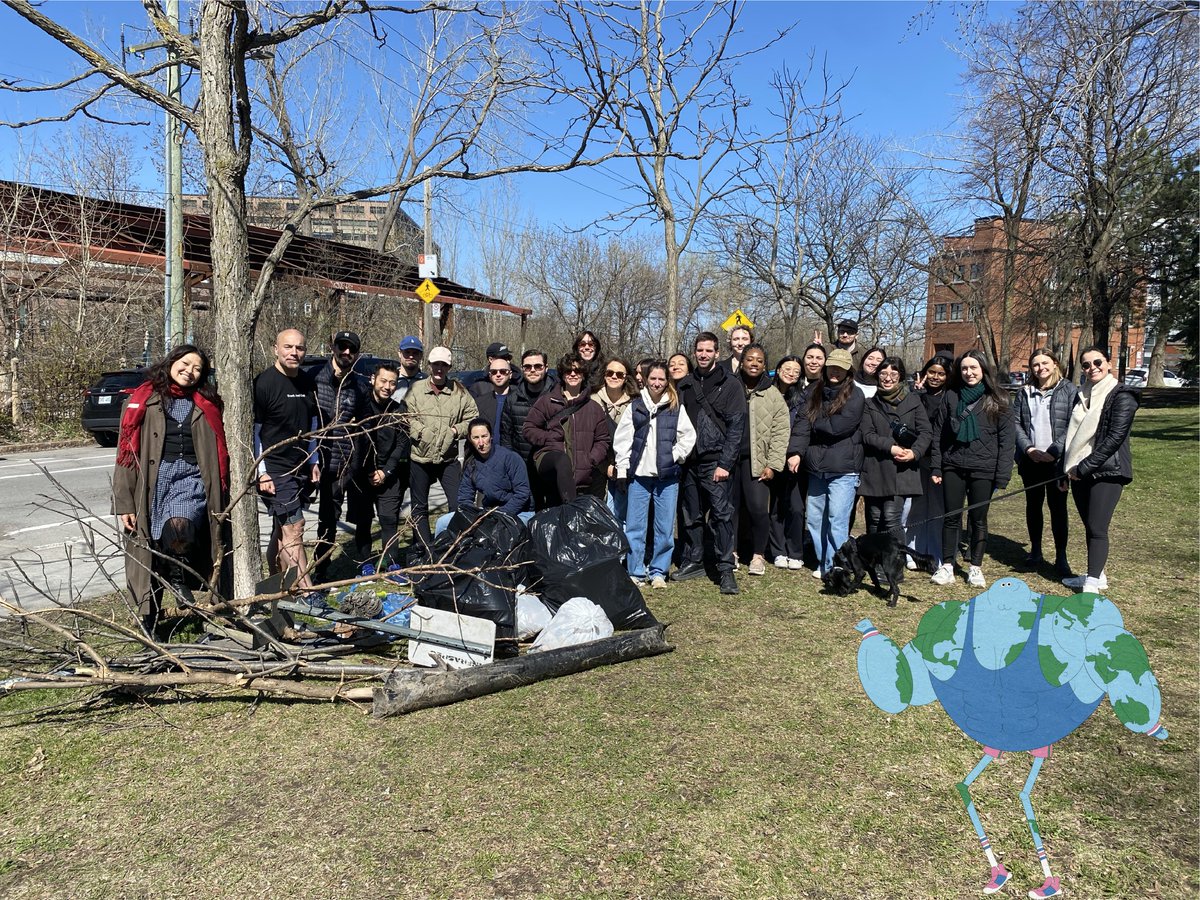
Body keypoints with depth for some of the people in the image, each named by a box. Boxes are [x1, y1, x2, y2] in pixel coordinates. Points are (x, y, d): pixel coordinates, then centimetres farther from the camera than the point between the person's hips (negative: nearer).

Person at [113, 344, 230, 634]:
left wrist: (219, 499, 14)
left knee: (179, 526, -30)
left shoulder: (206, 406, 14)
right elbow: (127, 450, 2)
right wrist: (124, 502, -5)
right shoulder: (143, 400, 7)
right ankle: (148, 623, 18)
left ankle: (179, 576, -2)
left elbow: (218, 454, 19)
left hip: (192, 480, 0)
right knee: (150, 553, 2)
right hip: (154, 481, 0)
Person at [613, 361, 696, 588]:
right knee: (634, 526, 2)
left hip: (667, 476, 0)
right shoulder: (635, 406, 5)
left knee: (665, 528, 4)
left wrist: (675, 456, -4)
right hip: (639, 474, 0)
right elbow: (622, 439, 4)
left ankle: (658, 572, 17)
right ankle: (635, 572, 12)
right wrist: (622, 469, -2)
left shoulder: (676, 408, 5)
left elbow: (688, 437, 7)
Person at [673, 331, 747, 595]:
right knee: (690, 515, 11)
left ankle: (725, 569, -1)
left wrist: (725, 463, -12)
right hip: (689, 461, 4)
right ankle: (692, 561, 23)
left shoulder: (730, 385, 0)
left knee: (721, 514, -6)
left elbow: (736, 427, -6)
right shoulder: (684, 385, 13)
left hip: (716, 462, -4)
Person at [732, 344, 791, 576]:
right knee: (730, 507, 6)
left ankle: (758, 555, 11)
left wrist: (773, 464, -7)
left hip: (756, 461, -1)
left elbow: (781, 432, 1)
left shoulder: (773, 395, 5)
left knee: (758, 508, -6)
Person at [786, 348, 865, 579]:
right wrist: (796, 451, -12)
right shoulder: (815, 392, 11)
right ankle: (822, 563, 25)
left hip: (843, 469, -6)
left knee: (837, 520, -9)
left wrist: (814, 424, 2)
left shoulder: (854, 396, -4)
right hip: (816, 467, 6)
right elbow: (802, 421, 0)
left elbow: (837, 427, -15)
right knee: (814, 517, 11)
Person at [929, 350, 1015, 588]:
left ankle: (976, 567, 18)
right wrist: (935, 467, 0)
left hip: (983, 470, -2)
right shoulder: (951, 396, 6)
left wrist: (1002, 476, -9)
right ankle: (946, 566, 12)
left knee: (978, 519, 7)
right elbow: (938, 433, 6)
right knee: (951, 517, 4)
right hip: (953, 467, 2)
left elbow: (1007, 439, -3)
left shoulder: (996, 400, 0)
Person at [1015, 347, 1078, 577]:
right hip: (1030, 460, 4)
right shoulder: (1024, 393, 11)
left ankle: (1061, 557, 6)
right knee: (1033, 505, 11)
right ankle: (1035, 551, 23)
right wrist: (1028, 448, -9)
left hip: (1057, 461, -4)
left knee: (1057, 506, -1)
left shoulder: (1069, 391, -1)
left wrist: (1053, 451, -16)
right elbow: (1017, 424, 6)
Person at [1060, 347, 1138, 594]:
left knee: (1097, 529, -6)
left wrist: (1084, 467, -17)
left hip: (1106, 472, -6)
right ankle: (1097, 576, 24)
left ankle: (1092, 584, -1)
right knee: (1090, 527, 13)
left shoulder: (1121, 395, -8)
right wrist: (1066, 471, 16)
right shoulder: (1082, 395, 13)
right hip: (1080, 472, 7)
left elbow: (1114, 437, -16)